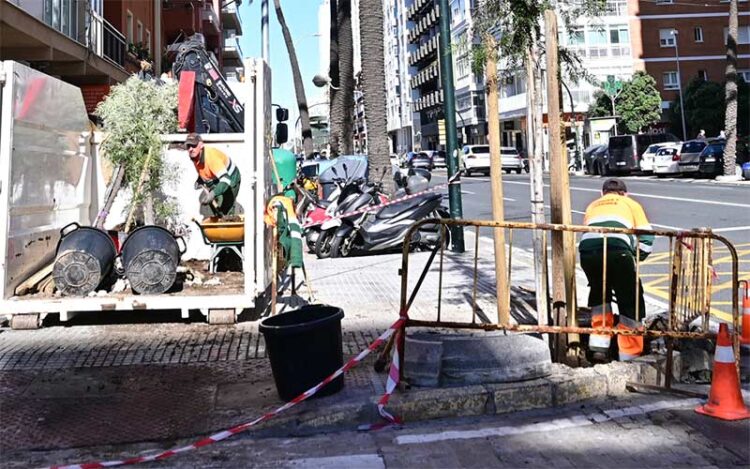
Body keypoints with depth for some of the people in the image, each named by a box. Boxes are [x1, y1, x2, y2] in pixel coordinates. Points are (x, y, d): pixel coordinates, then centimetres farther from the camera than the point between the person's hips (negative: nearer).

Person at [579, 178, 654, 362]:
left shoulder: (592, 205, 39)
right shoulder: (631, 204, 31)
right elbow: (646, 238, 20)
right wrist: (634, 259, 33)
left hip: (587, 250, 3)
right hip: (617, 250, -3)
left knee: (598, 293, 28)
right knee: (631, 302, 12)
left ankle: (599, 344, 23)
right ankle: (630, 354, 12)